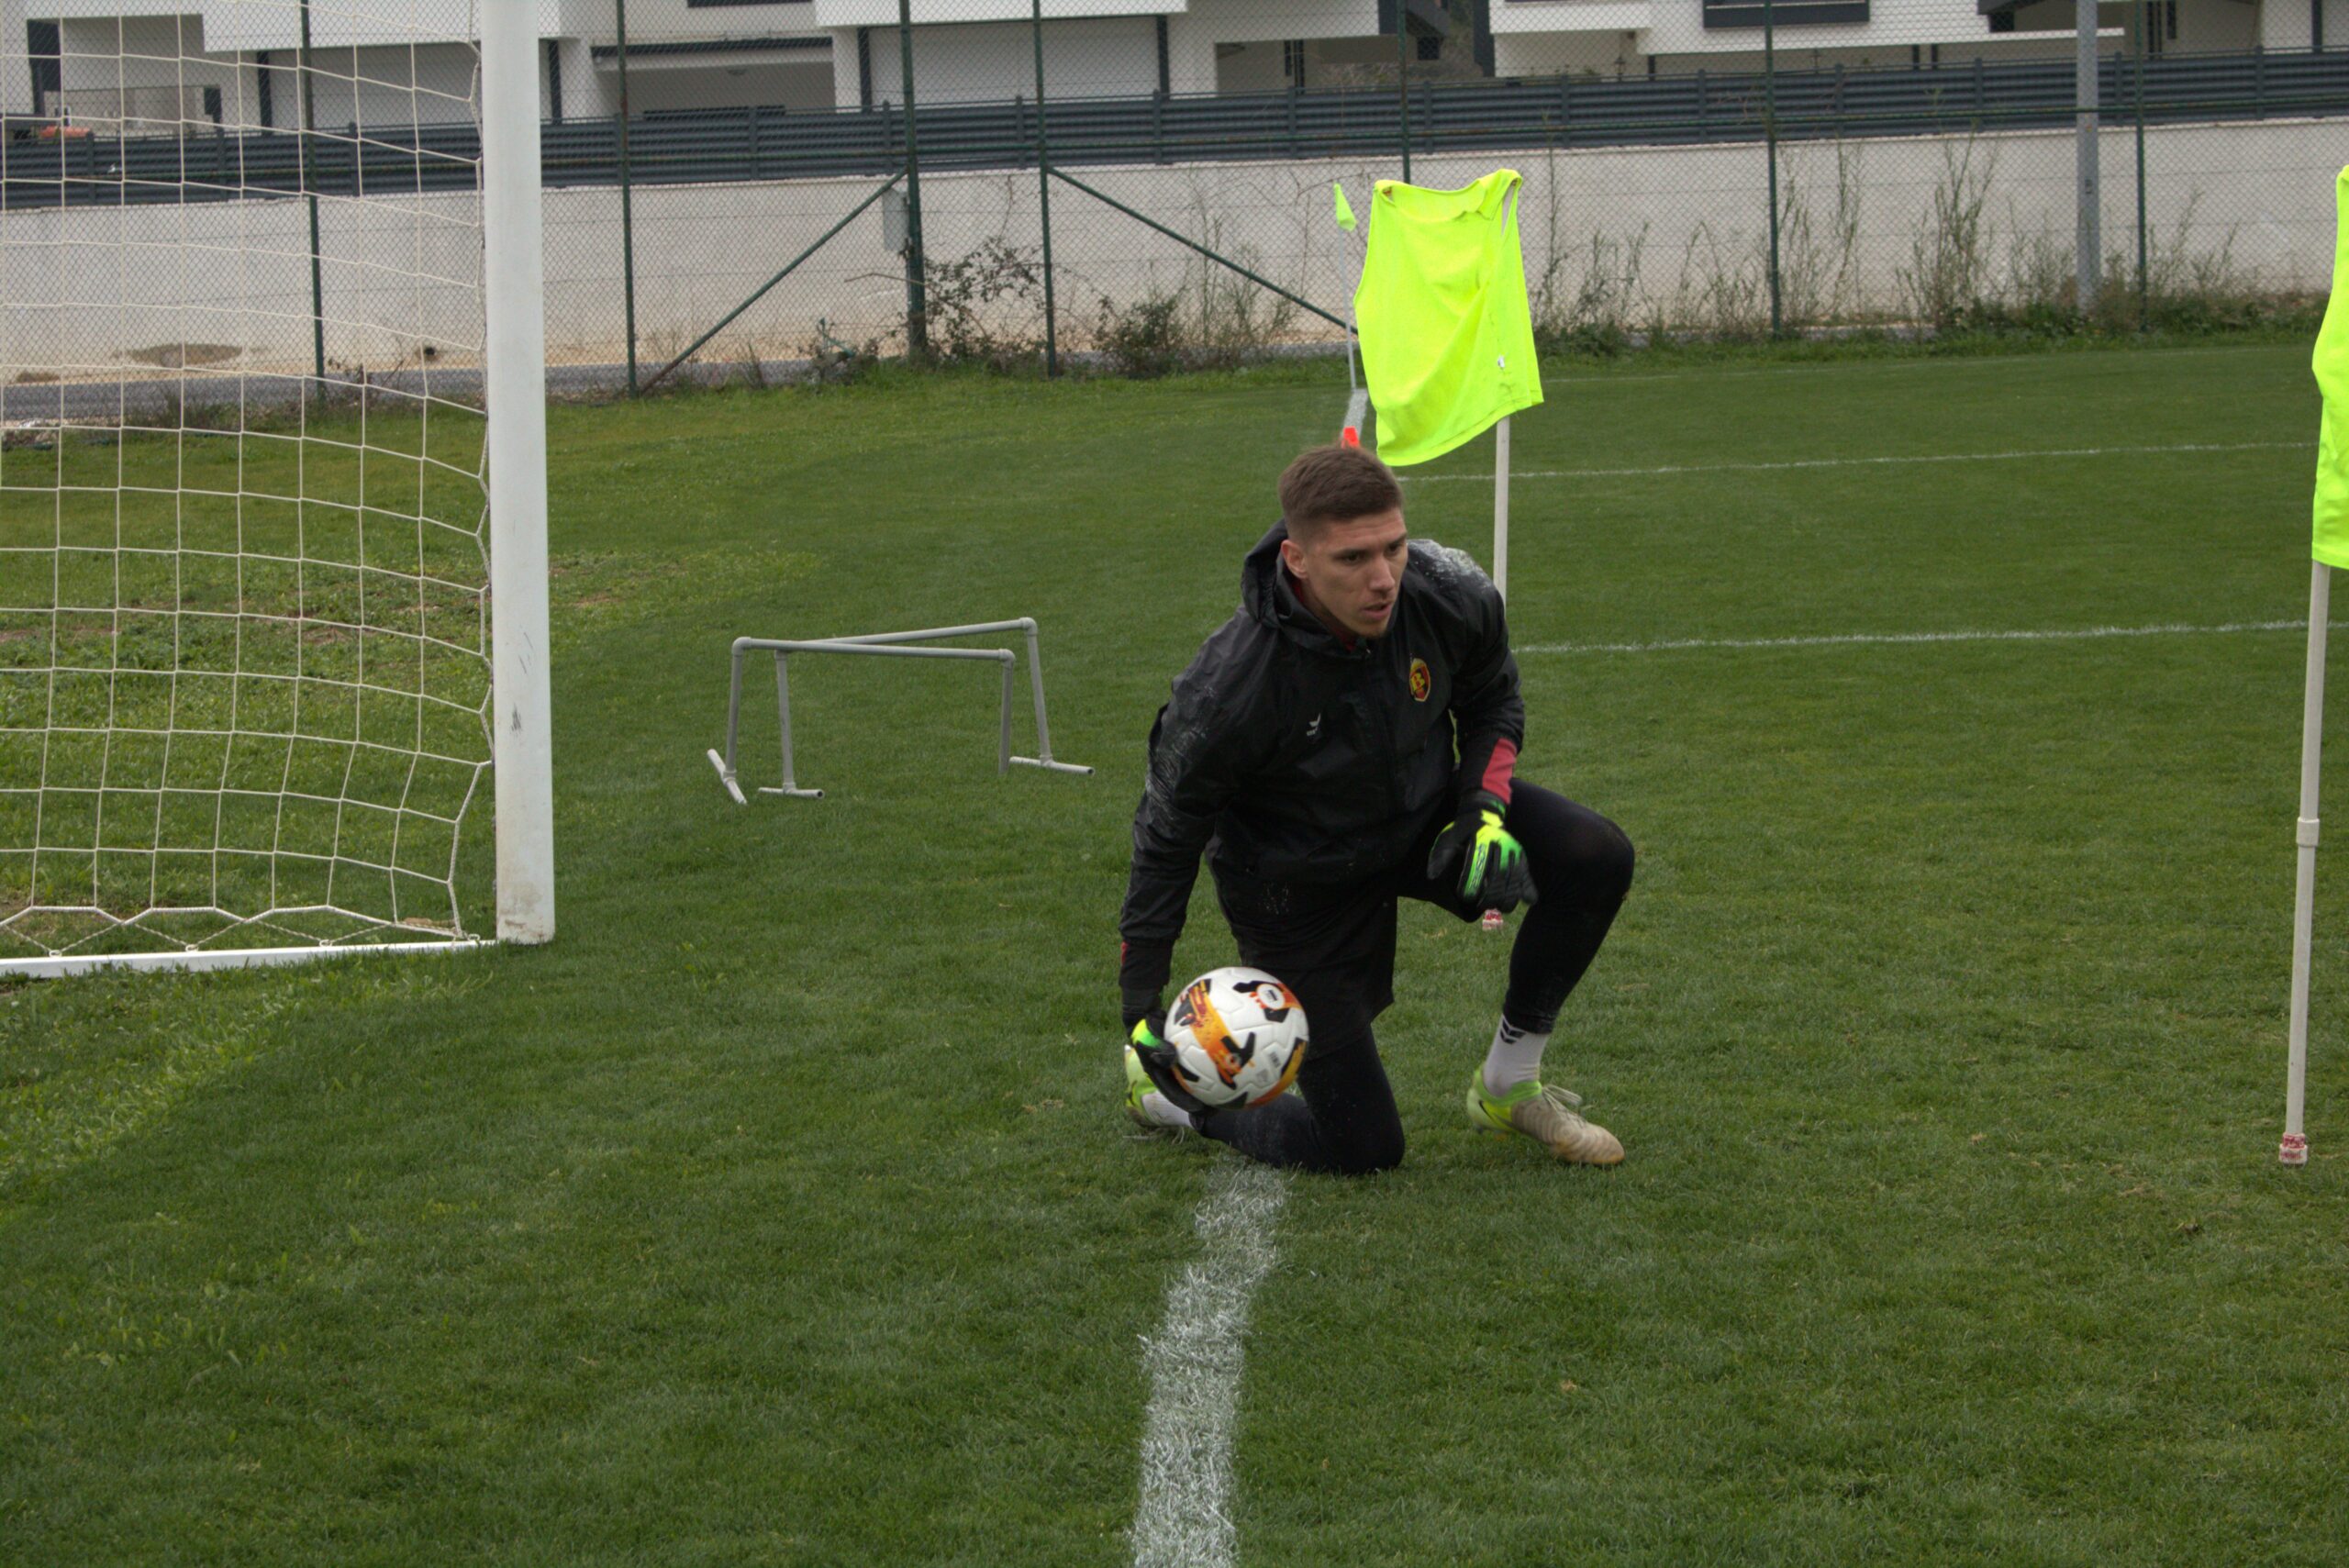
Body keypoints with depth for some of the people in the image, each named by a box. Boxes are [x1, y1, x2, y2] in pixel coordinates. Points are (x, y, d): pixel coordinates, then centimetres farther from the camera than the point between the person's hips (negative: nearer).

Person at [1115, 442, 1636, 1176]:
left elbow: (1493, 699, 1)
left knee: (1597, 857, -20)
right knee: (1360, 1149, -4)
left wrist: (1484, 808, -17)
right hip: (1298, 881, -5)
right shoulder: (1229, 689, -35)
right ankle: (1171, 1088, 24)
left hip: (1423, 812, 5)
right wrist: (1140, 1008, -19)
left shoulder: (1452, 595, -24)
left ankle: (1508, 1084, 0)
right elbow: (1167, 836, -20)